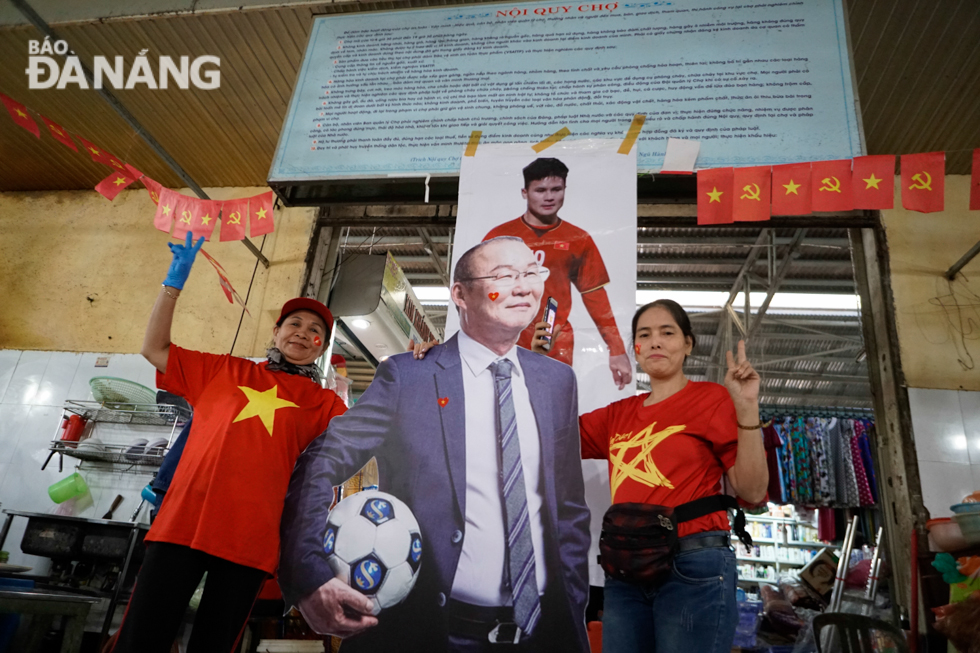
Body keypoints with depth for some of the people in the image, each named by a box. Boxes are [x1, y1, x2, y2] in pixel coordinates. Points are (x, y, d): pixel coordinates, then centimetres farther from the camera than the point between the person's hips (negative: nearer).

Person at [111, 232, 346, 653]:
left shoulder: (323, 404, 15)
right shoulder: (225, 371, 18)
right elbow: (154, 349, 20)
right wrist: (176, 279, 13)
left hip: (250, 539, 0)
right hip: (183, 523, 1)